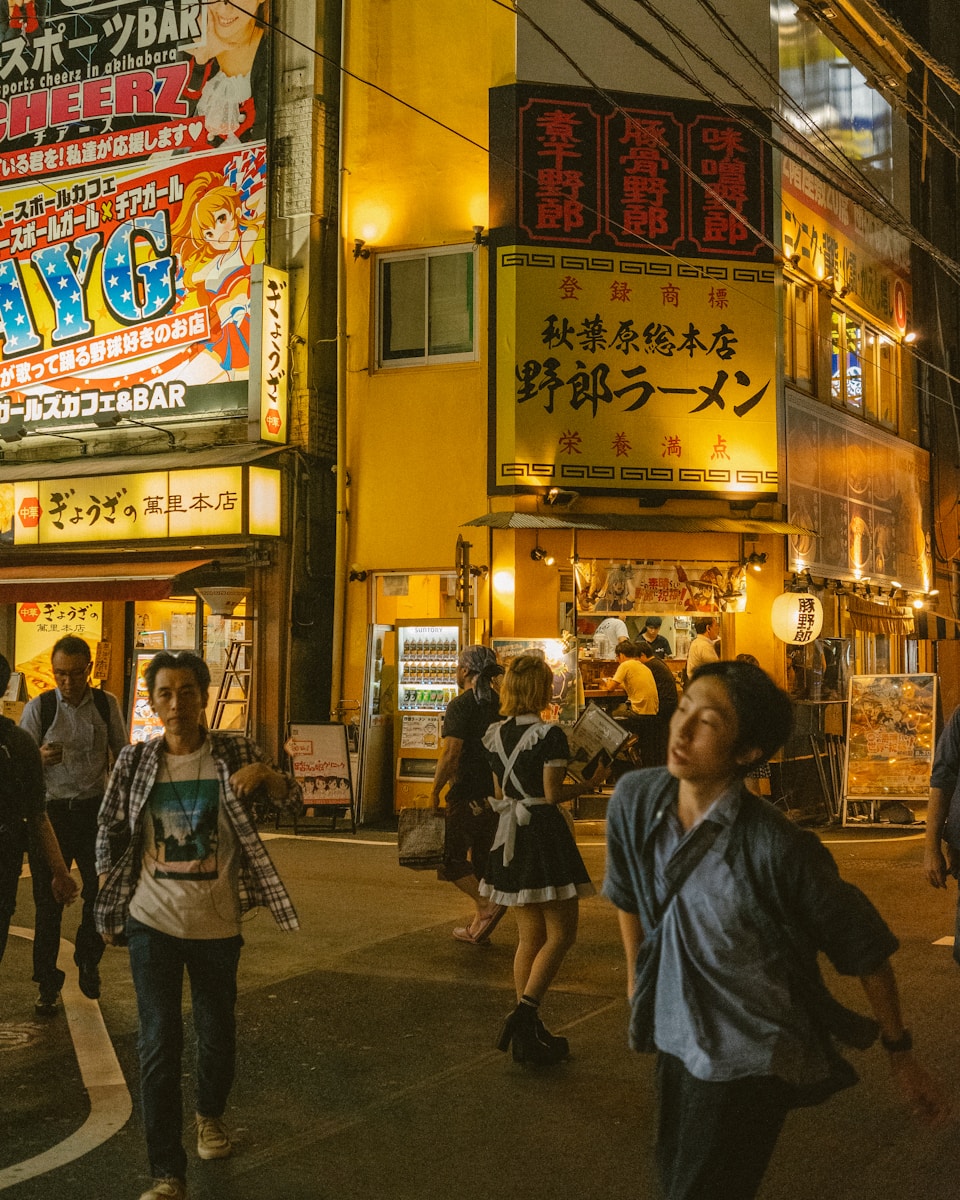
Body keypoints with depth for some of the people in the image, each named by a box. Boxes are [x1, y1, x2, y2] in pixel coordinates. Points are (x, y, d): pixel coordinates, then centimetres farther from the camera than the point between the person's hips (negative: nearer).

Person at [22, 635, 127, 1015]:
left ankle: (88, 961, 29)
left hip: (96, 809, 2)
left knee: (102, 891, 2)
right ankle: (48, 984, 15)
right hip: (51, 811, -1)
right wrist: (41, 759, -24)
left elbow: (121, 754, 13)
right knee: (48, 899, 2)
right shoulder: (38, 708, -4)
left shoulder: (107, 704, 2)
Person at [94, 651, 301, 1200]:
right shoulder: (136, 761, -3)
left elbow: (292, 798, -4)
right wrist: (111, 909, 4)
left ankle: (211, 1114, 45)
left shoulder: (234, 752, -5)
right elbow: (112, 838, 5)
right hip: (154, 922, 0)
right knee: (159, 1042, -2)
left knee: (218, 1033, 15)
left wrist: (264, 774, -26)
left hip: (217, 923, 1)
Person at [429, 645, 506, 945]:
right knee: (482, 860, 14)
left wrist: (435, 790, -11)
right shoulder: (500, 705, 9)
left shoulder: (461, 706, -12)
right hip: (497, 795, 7)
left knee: (450, 857, 3)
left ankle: (485, 904, -13)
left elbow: (451, 753, -18)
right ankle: (479, 926, 17)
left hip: (467, 794, -7)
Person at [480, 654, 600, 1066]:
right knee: (561, 934, 2)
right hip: (544, 833, -7)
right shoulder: (549, 735, -13)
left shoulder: (497, 735, 8)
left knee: (530, 937, 14)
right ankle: (523, 1015, -10)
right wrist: (587, 785, -1)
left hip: (510, 836, 7)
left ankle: (527, 1033, 16)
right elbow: (552, 794, -15)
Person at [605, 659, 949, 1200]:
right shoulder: (634, 799, -12)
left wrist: (901, 1053, -4)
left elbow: (864, 947, -13)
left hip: (750, 1059, -6)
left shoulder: (776, 846, -26)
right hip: (675, 1036, 6)